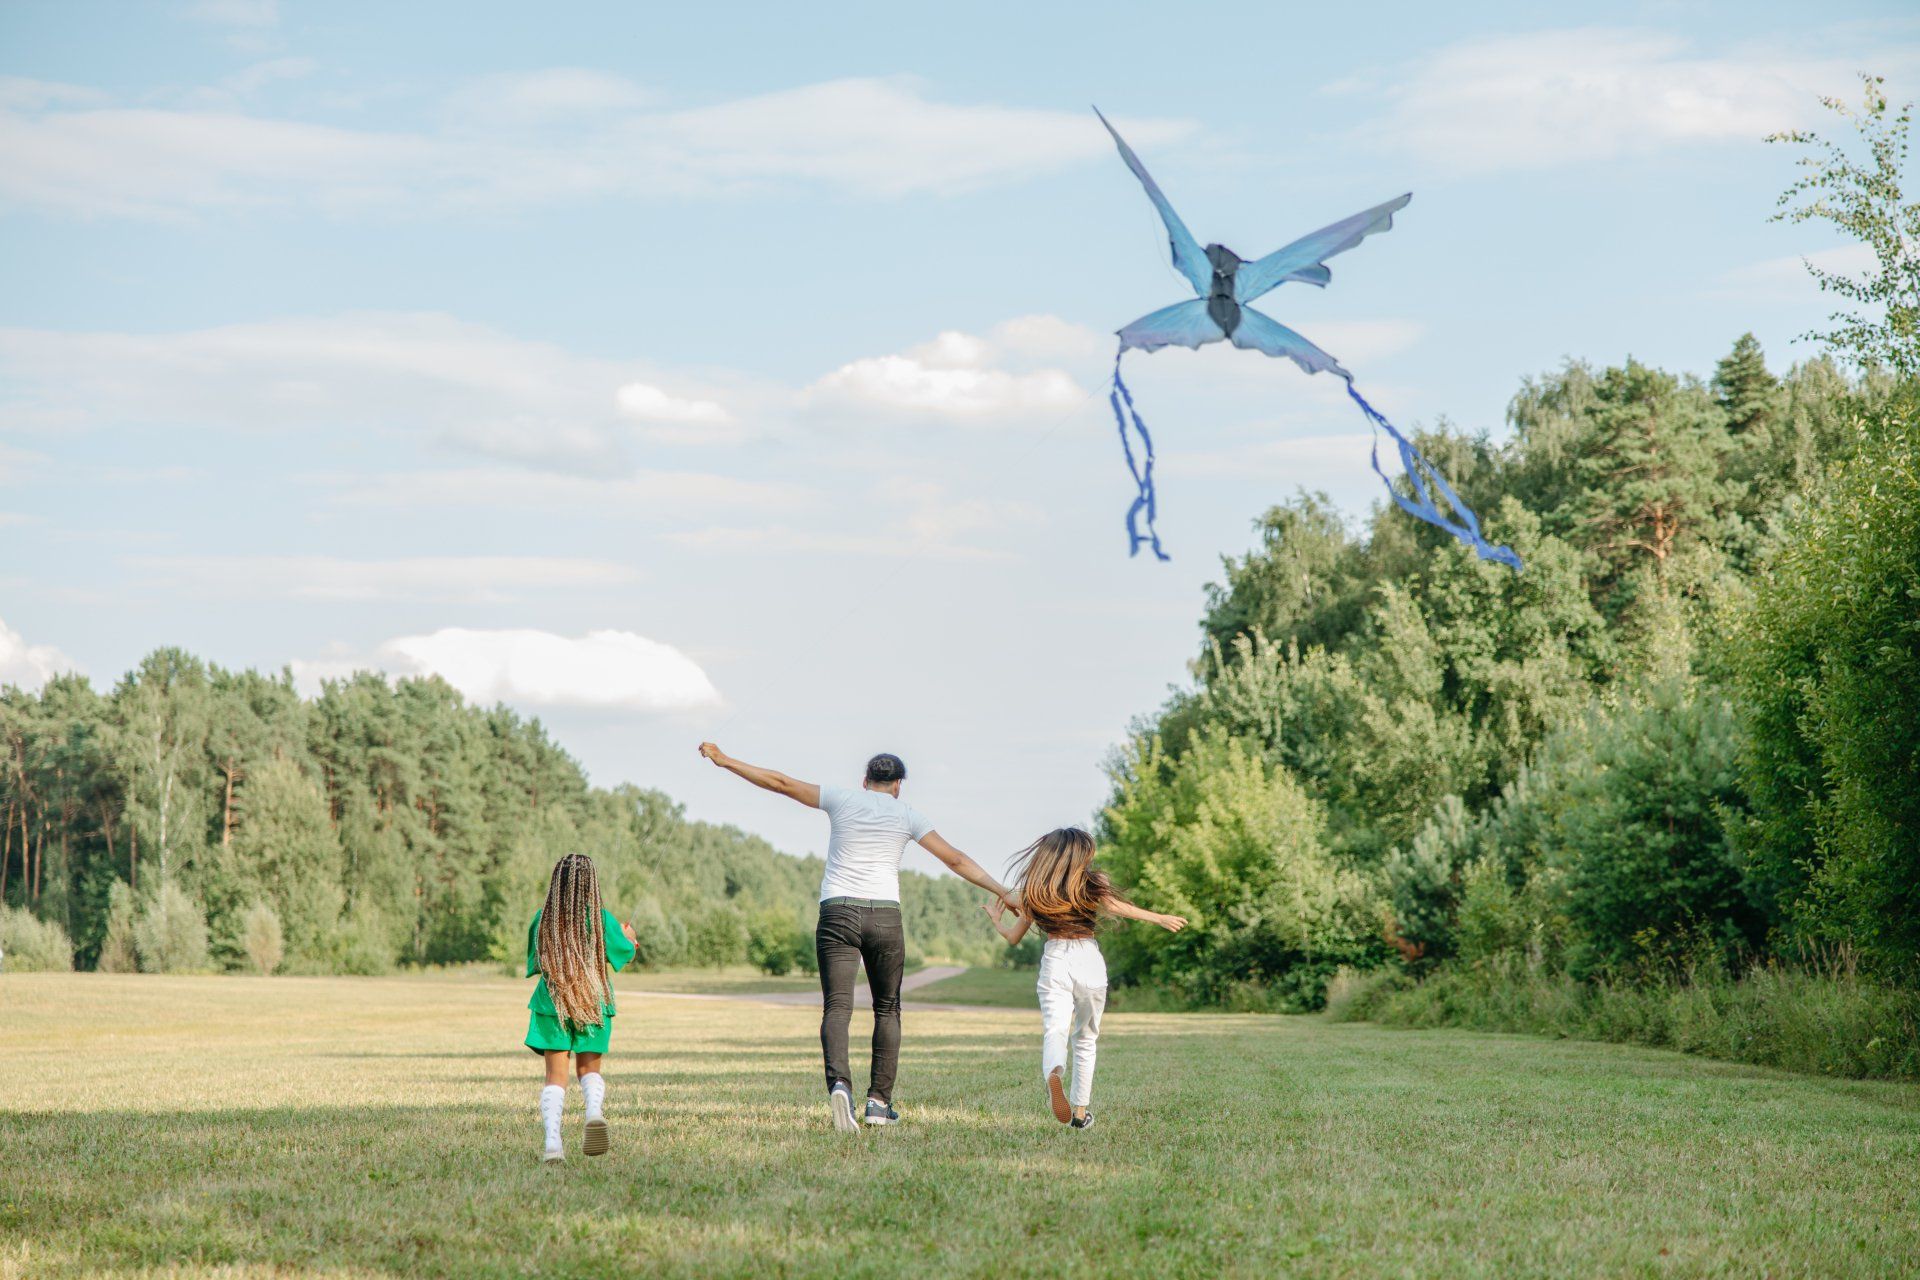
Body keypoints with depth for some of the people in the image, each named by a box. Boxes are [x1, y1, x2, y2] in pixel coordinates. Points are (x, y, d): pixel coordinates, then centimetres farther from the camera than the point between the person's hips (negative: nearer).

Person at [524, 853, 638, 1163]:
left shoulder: (543, 920, -5)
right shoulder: (601, 919, -8)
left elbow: (534, 959, 10)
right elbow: (624, 952, 7)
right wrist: (628, 938, 30)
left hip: (552, 1004, 0)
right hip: (594, 1004, 0)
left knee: (556, 1075, 3)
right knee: (589, 1068, 14)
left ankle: (552, 1140, -14)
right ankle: (595, 1112, -18)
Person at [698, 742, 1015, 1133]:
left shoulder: (841, 798, 9)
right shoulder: (906, 814, 10)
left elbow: (780, 783, 10)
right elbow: (957, 860, 10)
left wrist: (725, 761, 17)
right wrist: (1003, 892, 16)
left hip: (837, 913, 0)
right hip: (885, 915, 0)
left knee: (837, 1007, -8)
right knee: (887, 1009, 14)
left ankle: (839, 1083, -33)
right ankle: (879, 1101, 10)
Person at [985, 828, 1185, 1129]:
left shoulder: (1034, 893, 12)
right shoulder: (1091, 883, 4)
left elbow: (1013, 937, 17)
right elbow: (1113, 905, -16)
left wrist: (997, 920, 39)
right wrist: (1160, 918, -15)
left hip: (1054, 959, 1)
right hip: (1088, 958, -1)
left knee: (1054, 1031, -13)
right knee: (1085, 1039, 16)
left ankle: (1053, 1074, -47)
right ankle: (1080, 1111, 16)